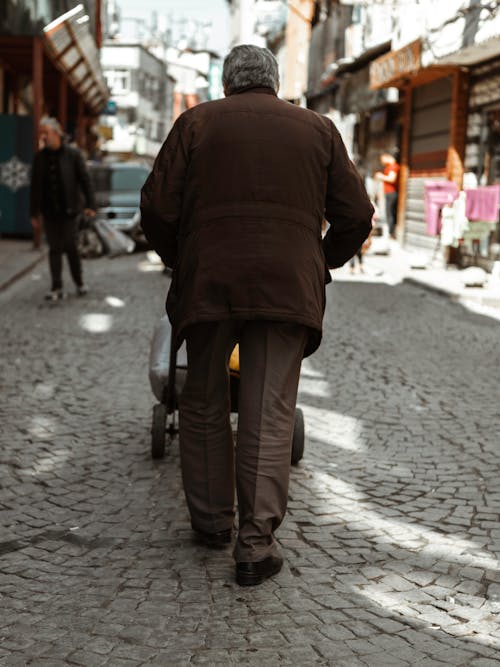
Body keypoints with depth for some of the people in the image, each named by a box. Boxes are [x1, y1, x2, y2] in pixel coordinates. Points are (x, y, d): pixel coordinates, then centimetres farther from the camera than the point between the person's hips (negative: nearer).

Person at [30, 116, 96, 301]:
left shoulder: (73, 154, -3)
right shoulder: (39, 157, 5)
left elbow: (85, 180, -4)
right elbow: (35, 186, 8)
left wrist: (90, 204, -13)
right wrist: (34, 213, 7)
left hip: (69, 210, -3)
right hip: (49, 212, 3)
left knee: (71, 248, 1)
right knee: (54, 249, 4)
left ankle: (79, 282, 19)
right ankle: (57, 288, 8)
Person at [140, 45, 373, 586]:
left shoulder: (196, 122, 10)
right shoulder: (317, 129, 14)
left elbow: (157, 209, 3)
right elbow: (355, 217, 10)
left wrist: (177, 260, 20)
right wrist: (321, 263, 25)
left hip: (209, 279, 0)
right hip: (289, 286, 0)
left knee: (203, 404, 15)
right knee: (269, 415, 1)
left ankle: (210, 521, 23)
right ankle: (256, 545, -1)